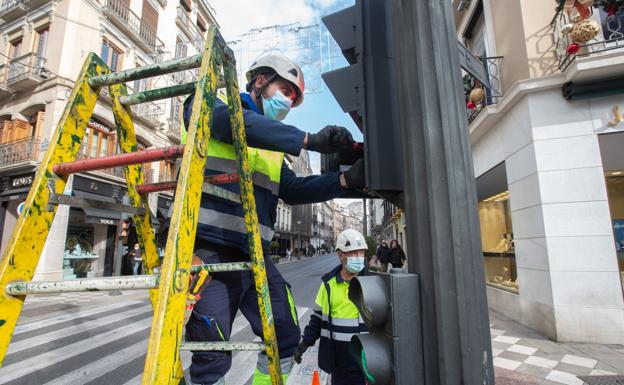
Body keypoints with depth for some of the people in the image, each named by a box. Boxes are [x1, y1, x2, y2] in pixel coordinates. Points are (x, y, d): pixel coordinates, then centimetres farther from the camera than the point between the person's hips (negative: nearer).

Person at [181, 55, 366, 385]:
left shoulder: (274, 147, 22)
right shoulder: (207, 107, 4)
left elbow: (294, 190, 9)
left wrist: (346, 180, -3)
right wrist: (310, 140, -24)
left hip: (255, 257, 7)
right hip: (209, 252, -7)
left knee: (286, 337, 12)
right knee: (213, 358, -2)